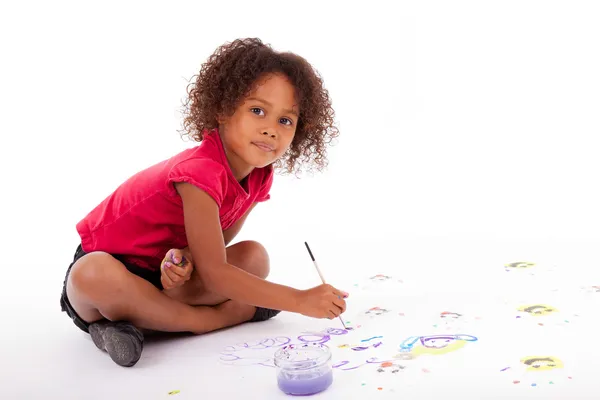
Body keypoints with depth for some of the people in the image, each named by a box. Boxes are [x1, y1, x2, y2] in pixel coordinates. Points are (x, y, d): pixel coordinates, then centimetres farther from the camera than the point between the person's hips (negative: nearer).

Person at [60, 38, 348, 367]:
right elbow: (214, 272, -32)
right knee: (93, 275, -40)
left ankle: (136, 313, -18)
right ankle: (209, 320, -22)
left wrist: (184, 256, -25)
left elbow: (214, 247, -1)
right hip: (109, 263, -6)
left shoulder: (259, 177, -6)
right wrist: (299, 300, -35)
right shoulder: (202, 172, -31)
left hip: (168, 268, 7)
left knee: (254, 257, -11)